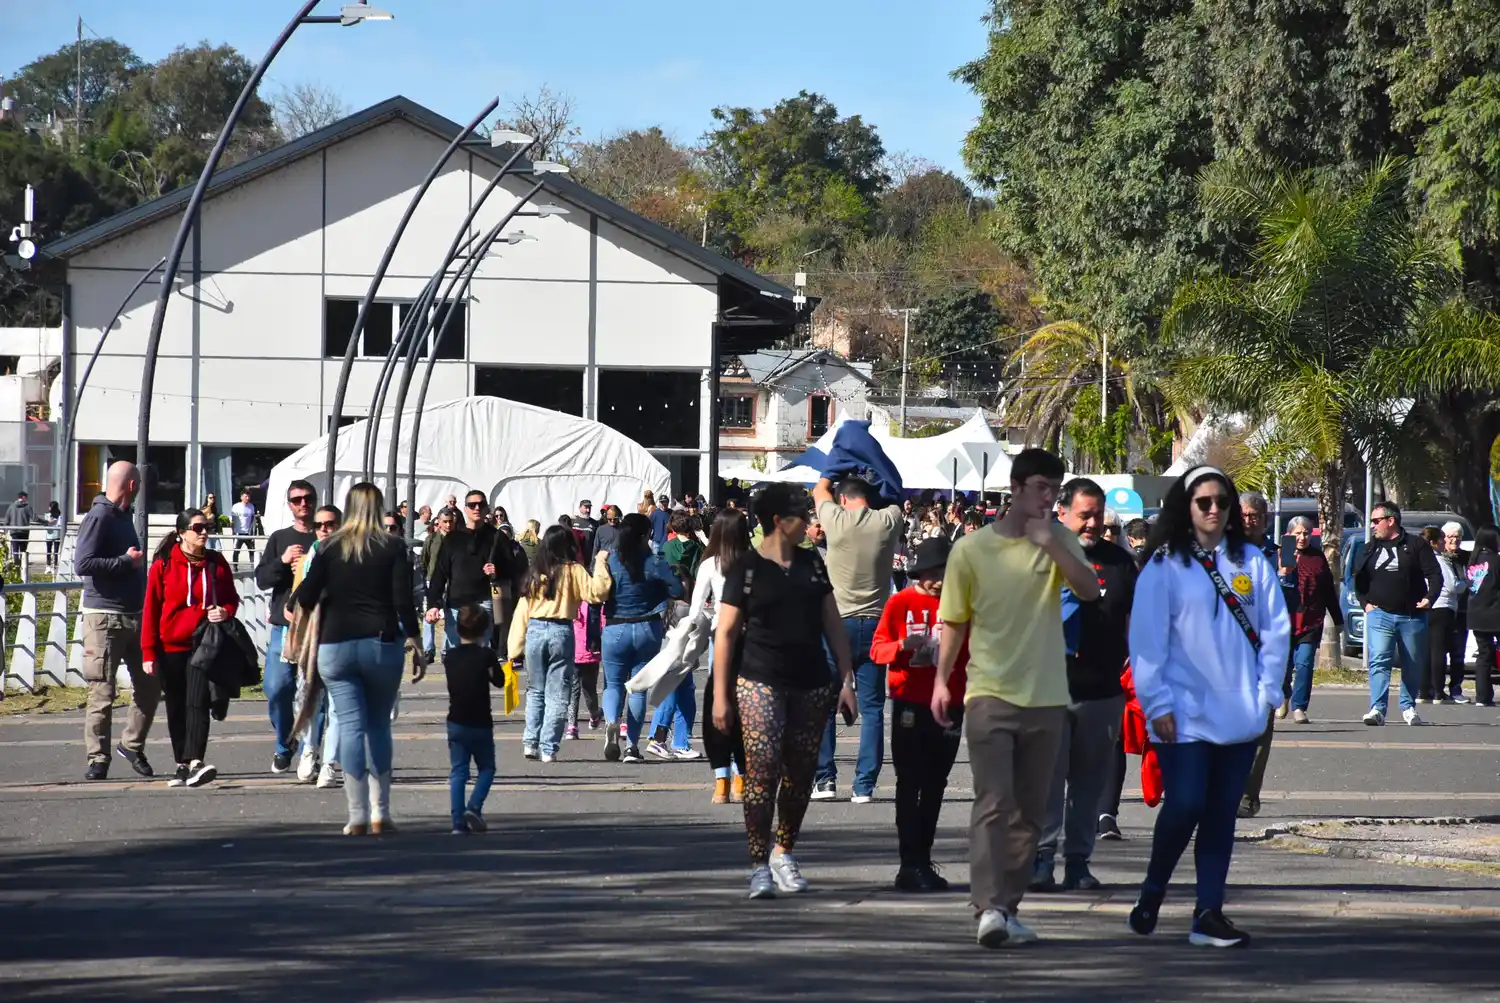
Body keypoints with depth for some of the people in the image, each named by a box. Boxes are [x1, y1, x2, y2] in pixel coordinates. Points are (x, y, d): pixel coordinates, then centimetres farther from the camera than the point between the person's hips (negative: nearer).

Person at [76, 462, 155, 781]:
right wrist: (126, 561, -16)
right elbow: (82, 563, -20)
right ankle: (98, 760, 1)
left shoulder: (124, 516, 16)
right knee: (102, 692, -4)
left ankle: (132, 744, 23)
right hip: (104, 616, -9)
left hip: (135, 614, 9)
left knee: (149, 685, 8)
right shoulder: (99, 517, -11)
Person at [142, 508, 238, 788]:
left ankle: (196, 763, -24)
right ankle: (182, 765, 18)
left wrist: (225, 612, -8)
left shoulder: (216, 563, 5)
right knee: (176, 709, 8)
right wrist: (149, 653, -4)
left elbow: (232, 598, 16)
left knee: (197, 703, -14)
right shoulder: (163, 565, -1)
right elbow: (151, 610, 0)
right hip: (171, 647, 0)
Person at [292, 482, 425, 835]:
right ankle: (380, 814, 9)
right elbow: (403, 600, -6)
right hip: (382, 644, 0)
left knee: (351, 726, 0)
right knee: (379, 725, 12)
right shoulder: (393, 547, 0)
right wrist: (415, 643, 1)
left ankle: (357, 817, -5)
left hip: (336, 644, 0)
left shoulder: (330, 548, 3)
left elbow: (306, 597, 0)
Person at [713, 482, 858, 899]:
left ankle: (784, 852, 25)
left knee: (800, 773, 8)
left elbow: (833, 625, 14)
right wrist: (721, 695, -7)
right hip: (760, 682, -5)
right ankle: (759, 866, -9)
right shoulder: (746, 570, -2)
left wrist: (847, 678, 7)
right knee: (763, 771, -12)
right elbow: (725, 632, -2)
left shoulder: (812, 565, 13)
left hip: (811, 684, 5)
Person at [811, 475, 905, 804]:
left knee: (823, 704, 8)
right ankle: (864, 785, 1)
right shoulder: (887, 522, -3)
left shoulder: (837, 521, -7)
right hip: (875, 625, 2)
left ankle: (825, 779, 5)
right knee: (872, 708, 4)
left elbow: (820, 490, 15)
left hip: (839, 623, -2)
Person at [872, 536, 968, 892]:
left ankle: (924, 861, 13)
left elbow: (970, 652, 10)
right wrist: (902, 646, -21)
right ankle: (910, 865, -5)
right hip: (911, 705, -3)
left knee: (935, 786, 7)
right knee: (910, 785, -4)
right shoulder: (901, 603, 0)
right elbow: (877, 648, -2)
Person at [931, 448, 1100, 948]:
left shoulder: (1060, 541, 5)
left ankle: (1009, 906, 16)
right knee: (993, 803, -14)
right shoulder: (971, 549, -2)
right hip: (990, 695, -3)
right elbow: (955, 621, 6)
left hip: (1045, 697, 4)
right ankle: (989, 907, -22)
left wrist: (1050, 543, -20)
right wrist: (941, 680, 0)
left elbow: (1090, 590, -11)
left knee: (1030, 810, 8)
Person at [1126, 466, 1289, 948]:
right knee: (1185, 805, -11)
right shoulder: (1165, 565, 0)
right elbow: (1146, 638, -3)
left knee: (1222, 813, 5)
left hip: (1240, 714, 3)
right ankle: (1152, 891, 11)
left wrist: (1268, 691, 2)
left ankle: (1209, 913, 9)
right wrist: (1158, 704, -9)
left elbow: (1275, 628, 11)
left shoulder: (1251, 562, 8)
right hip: (1185, 713, -3)